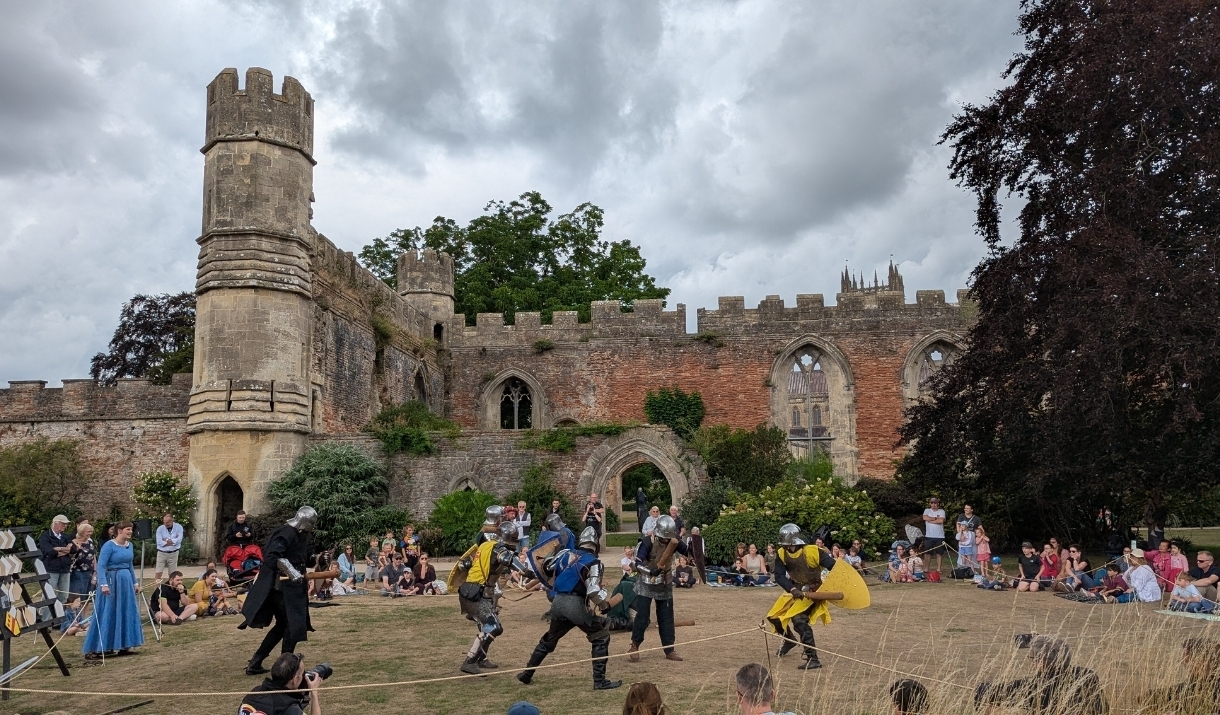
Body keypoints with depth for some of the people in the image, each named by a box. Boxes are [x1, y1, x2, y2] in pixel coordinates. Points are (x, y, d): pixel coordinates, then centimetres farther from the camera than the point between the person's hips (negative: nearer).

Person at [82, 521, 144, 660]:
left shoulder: (129, 545, 9)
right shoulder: (109, 545, -12)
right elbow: (100, 566, -17)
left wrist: (134, 583, 20)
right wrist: (103, 584, -27)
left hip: (126, 581, 8)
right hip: (112, 581, -8)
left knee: (126, 613, 10)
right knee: (106, 616, -5)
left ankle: (122, 646, 20)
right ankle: (93, 649, 1)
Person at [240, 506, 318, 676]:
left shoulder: (299, 535, 13)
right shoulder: (286, 534, -18)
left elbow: (303, 557, 21)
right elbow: (271, 557, -29)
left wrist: (316, 559, 3)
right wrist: (290, 571, -37)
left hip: (290, 588, 10)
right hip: (281, 588, -10)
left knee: (283, 625, 18)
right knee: (293, 625, -3)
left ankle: (255, 663, 25)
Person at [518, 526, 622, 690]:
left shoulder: (565, 554, 11)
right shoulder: (593, 562, -6)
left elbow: (546, 571, 20)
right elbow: (593, 591, -17)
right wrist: (606, 604, -3)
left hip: (558, 602, 6)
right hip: (576, 604, -6)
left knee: (549, 639, 27)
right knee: (601, 637, 7)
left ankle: (527, 673, 33)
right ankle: (600, 681, 3)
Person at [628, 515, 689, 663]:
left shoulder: (673, 542, -7)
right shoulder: (647, 542, -21)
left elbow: (689, 552, 3)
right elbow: (638, 564, -21)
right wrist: (650, 570, -36)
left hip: (664, 584, 5)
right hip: (646, 584, -5)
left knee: (667, 617, 8)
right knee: (642, 616, -7)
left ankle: (669, 650, 17)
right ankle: (634, 646, 10)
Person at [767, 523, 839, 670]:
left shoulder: (813, 551, -25)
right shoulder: (782, 554, -10)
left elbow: (834, 567, -22)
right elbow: (779, 576, -13)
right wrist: (792, 589, -29)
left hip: (813, 591, -7)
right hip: (795, 590, 7)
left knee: (798, 619, -27)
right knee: (774, 616, 11)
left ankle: (813, 659, -19)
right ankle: (790, 640, 42)